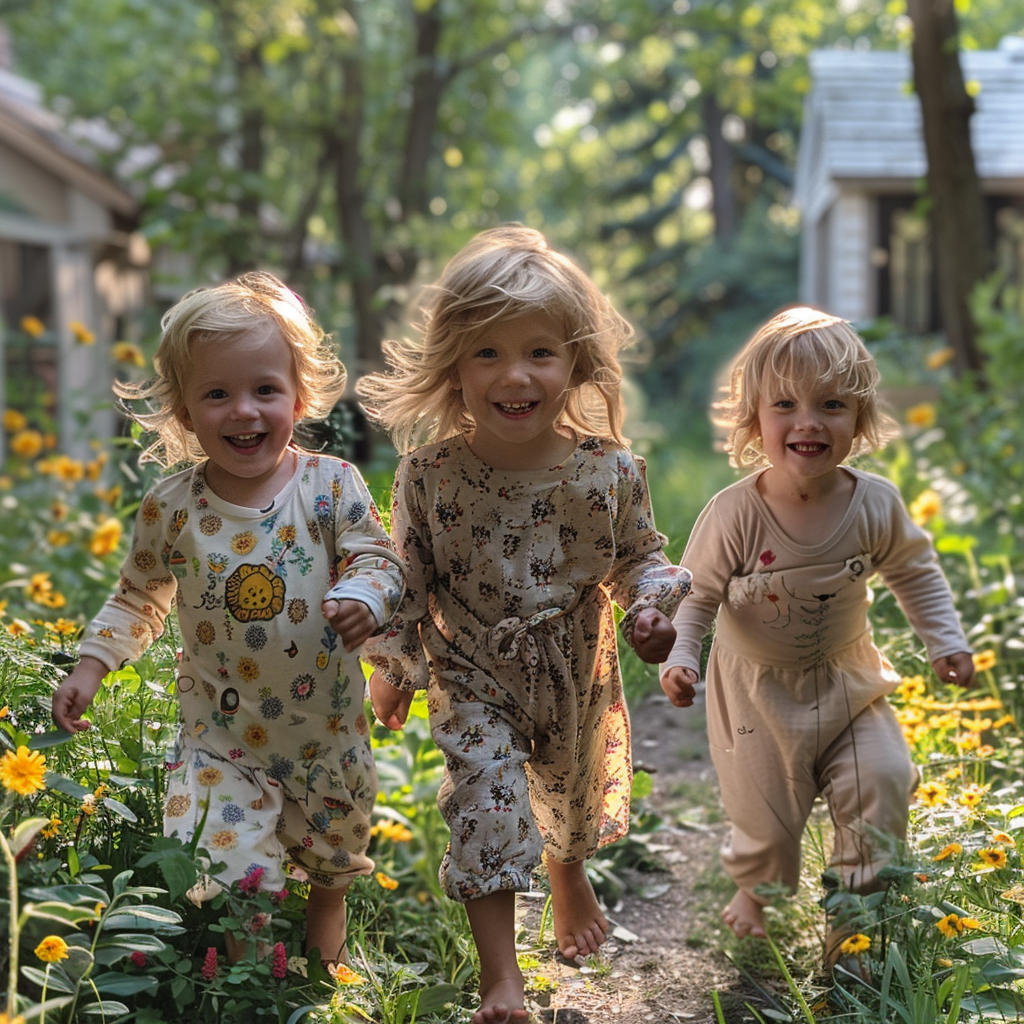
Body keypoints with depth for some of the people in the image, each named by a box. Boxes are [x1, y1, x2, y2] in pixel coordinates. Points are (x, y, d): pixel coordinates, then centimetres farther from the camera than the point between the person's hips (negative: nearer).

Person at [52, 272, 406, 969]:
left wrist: (366, 598, -33)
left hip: (326, 726, 1)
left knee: (335, 853, 23)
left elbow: (379, 558, -11)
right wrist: (93, 664, -2)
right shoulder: (171, 507, -8)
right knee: (219, 868, -15)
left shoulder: (333, 486, -12)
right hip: (221, 734, -1)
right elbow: (140, 597, 7)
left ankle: (327, 937, 59)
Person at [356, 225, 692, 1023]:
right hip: (473, 678, -2)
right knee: (487, 798, -10)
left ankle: (570, 874, 59)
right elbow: (409, 580, -6)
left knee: (576, 789, 24)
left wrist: (654, 603, -19)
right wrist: (395, 668, -2)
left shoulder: (611, 470, -19)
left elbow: (639, 554, -1)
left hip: (578, 676, 2)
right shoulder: (430, 474, -20)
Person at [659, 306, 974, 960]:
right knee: (768, 811, 5)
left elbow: (914, 572, 5)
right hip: (758, 690, -3)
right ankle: (758, 893, 40)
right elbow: (697, 591, -11)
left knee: (882, 783, -4)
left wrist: (946, 640, 1)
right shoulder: (735, 513, -24)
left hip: (849, 679, 3)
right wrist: (678, 657, -23)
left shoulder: (875, 503, -14)